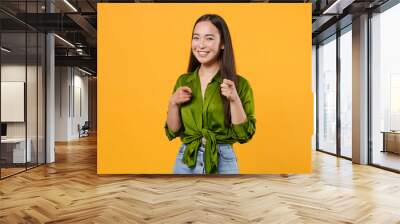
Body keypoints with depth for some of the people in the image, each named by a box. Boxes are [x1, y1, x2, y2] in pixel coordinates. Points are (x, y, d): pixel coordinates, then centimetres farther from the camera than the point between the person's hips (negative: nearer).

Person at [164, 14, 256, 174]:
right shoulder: (183, 81, 1)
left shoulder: (239, 83, -8)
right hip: (186, 160, 3)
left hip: (222, 161, -2)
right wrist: (173, 104, -12)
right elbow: (172, 132, 3)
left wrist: (234, 99, -20)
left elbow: (244, 135, -9)